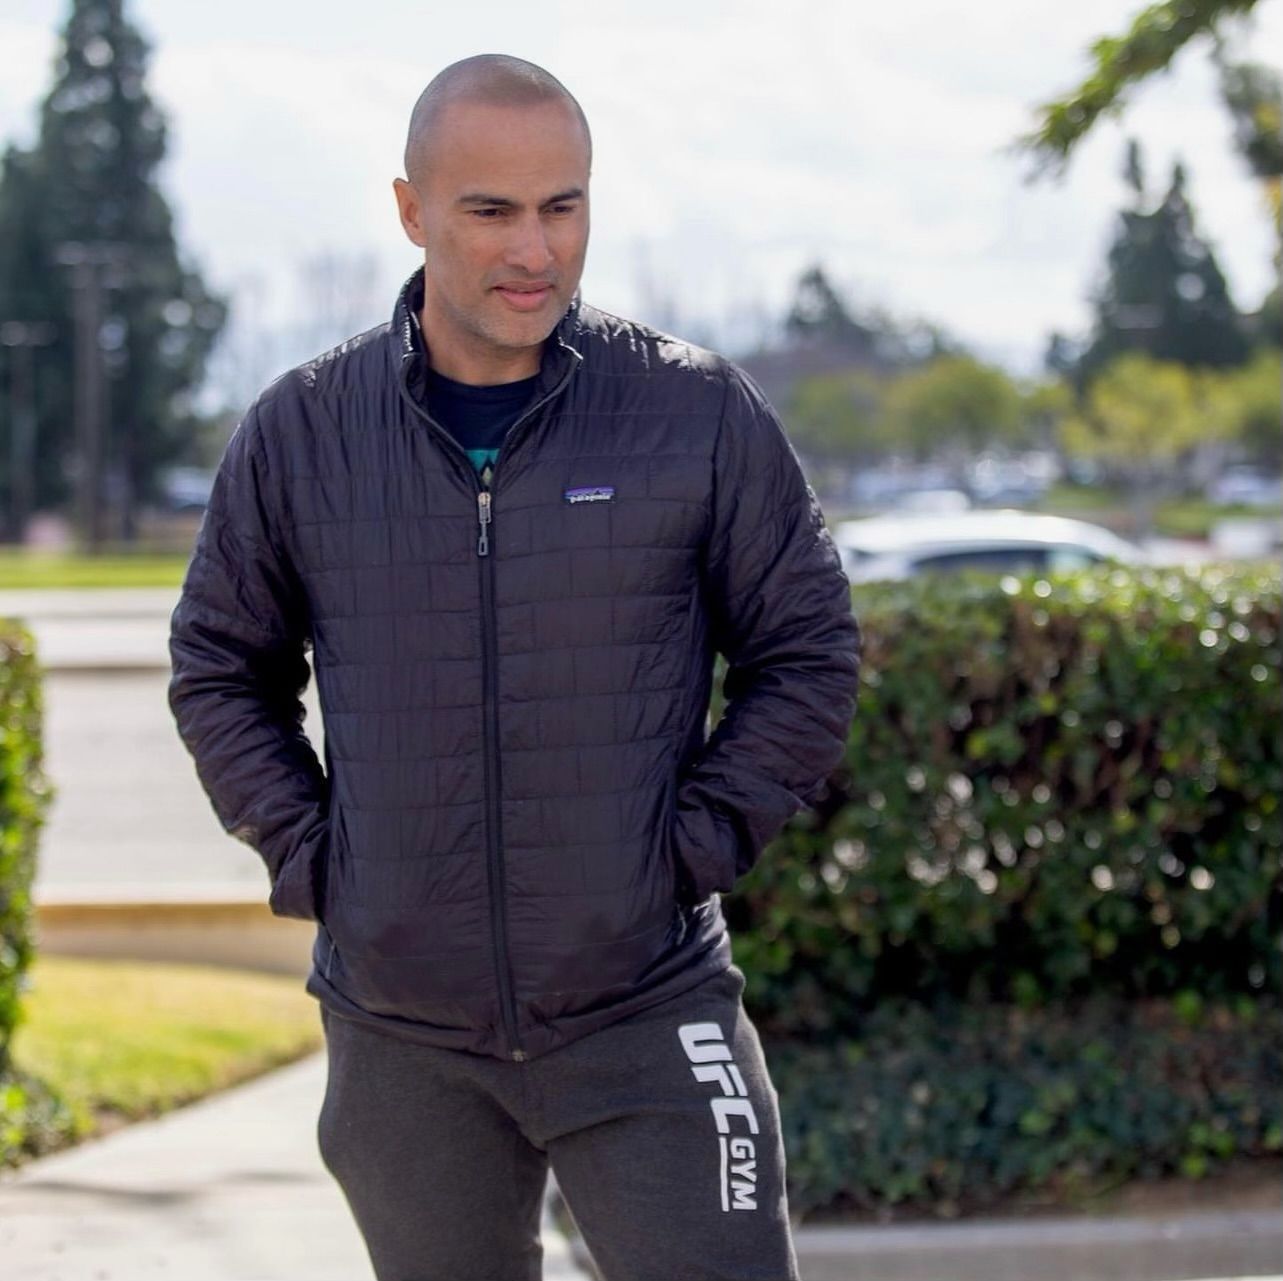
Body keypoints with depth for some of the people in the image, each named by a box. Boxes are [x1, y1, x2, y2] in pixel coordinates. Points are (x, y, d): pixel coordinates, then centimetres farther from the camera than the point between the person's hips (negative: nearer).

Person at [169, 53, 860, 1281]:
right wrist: (306, 854, 2)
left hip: (646, 1013, -2)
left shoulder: (701, 411, -3)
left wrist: (698, 842, -4)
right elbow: (220, 669, 13)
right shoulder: (300, 431, 1)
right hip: (399, 1032, 2)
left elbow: (808, 651, 5)